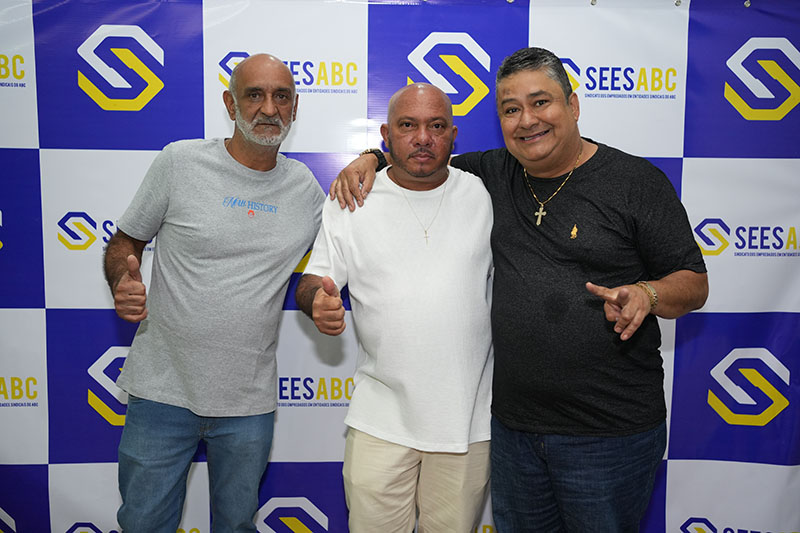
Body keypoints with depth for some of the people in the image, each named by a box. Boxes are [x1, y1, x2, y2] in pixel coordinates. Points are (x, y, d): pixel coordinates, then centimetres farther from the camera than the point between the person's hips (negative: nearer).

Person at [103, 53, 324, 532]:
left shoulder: (305, 187, 3)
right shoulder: (180, 162, -5)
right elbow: (125, 243, 3)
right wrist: (123, 283, -19)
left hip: (250, 403, 2)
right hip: (163, 390, -1)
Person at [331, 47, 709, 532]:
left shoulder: (637, 182, -7)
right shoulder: (495, 175, 5)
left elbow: (695, 284, -4)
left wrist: (645, 294, -25)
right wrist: (371, 159, 0)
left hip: (610, 433, -4)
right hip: (513, 425, 4)